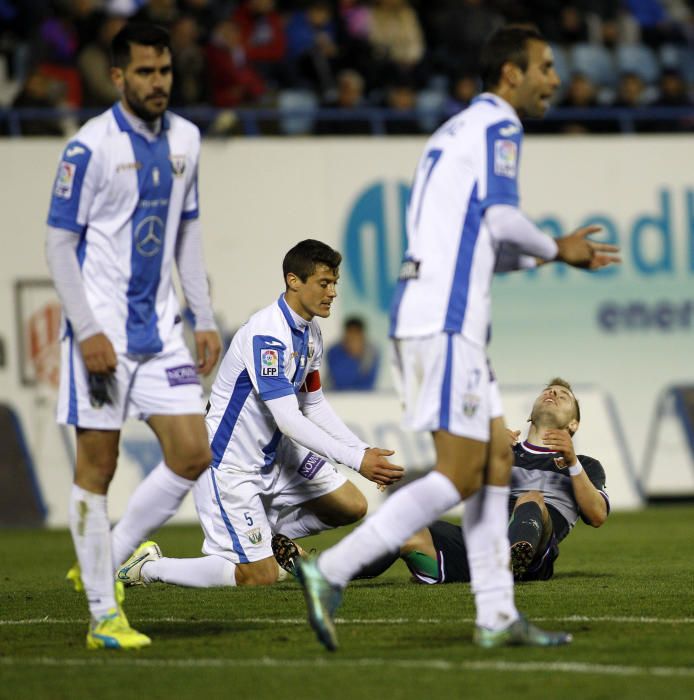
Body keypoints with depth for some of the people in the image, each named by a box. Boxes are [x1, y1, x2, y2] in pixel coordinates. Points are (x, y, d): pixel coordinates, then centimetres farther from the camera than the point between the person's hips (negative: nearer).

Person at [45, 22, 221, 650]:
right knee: (97, 466, -2)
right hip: (103, 332, -6)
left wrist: (204, 319, 13)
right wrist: (88, 331, -17)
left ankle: (106, 562, 16)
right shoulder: (91, 147, -12)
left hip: (159, 328, 6)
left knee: (192, 455, 0)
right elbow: (59, 244, -10)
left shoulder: (184, 140, 8)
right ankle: (103, 615, 4)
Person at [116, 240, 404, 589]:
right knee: (261, 578, -11)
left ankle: (269, 535, 20)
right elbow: (288, 419, -30)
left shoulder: (310, 333, 4)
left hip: (275, 455, 9)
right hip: (231, 465, -9)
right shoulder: (266, 334, -26)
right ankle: (148, 567, 5)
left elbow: (314, 405, 14)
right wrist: (356, 460, -32)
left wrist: (364, 452, 3)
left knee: (353, 505, 3)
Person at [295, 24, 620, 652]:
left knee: (496, 461, 9)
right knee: (461, 475, -11)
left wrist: (546, 253, 20)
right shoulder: (496, 125, -5)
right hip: (444, 321, -10)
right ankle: (331, 571, -15)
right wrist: (558, 249, 1)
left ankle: (497, 615, 8)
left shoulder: (459, 130, 24)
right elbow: (501, 219, -16)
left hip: (449, 320, 10)